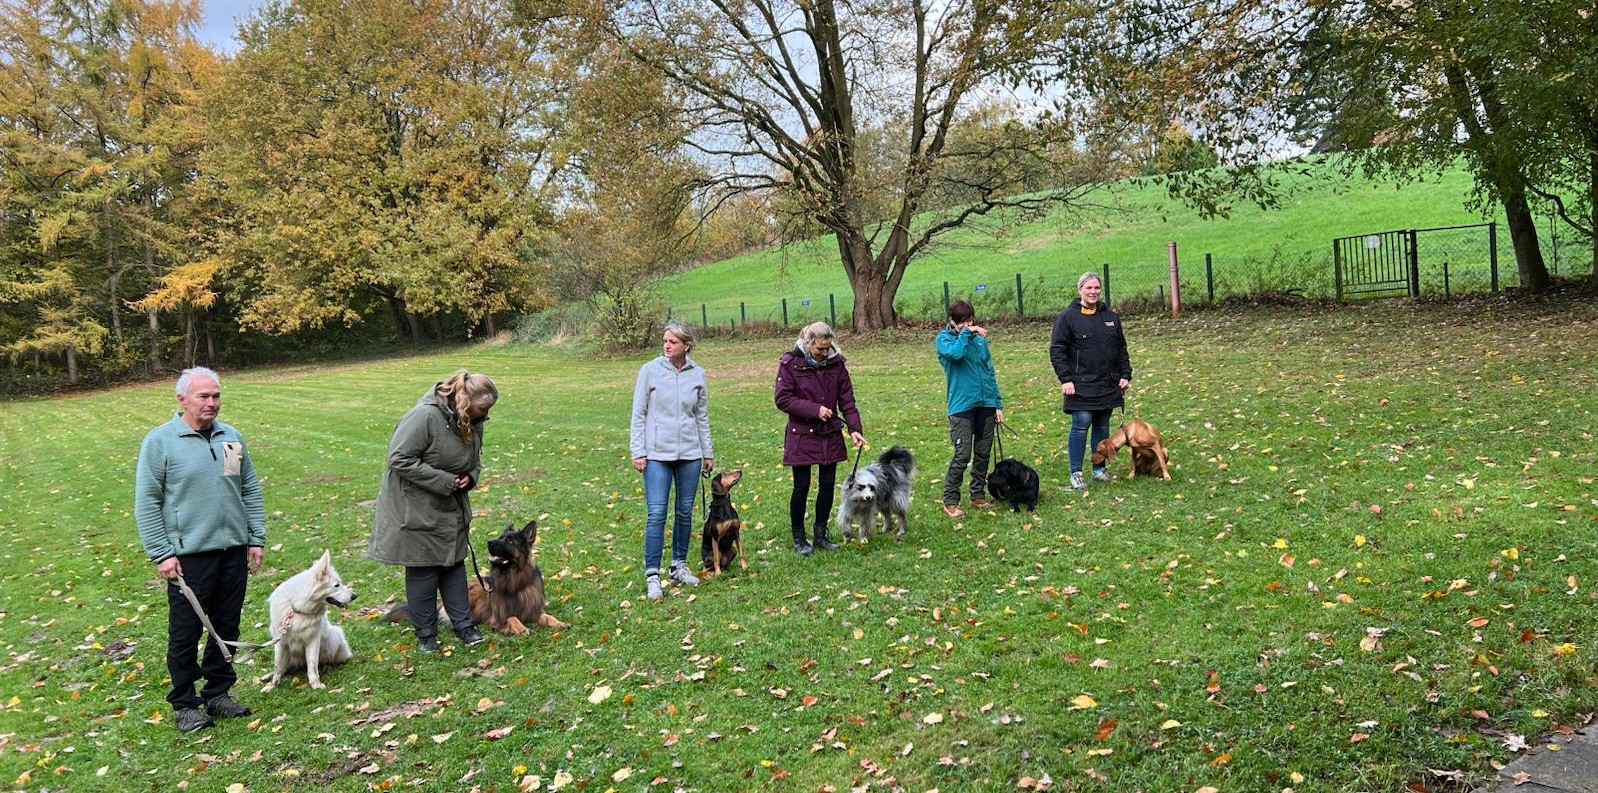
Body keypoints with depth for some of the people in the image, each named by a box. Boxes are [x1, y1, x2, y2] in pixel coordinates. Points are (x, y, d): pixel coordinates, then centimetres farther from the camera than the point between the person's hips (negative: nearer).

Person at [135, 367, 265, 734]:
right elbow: (146, 502, -6)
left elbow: (251, 490, 13)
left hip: (234, 552, 5)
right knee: (185, 633, 4)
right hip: (188, 555, -4)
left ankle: (218, 693, 27)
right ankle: (184, 704, 18)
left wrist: (257, 538, 8)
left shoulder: (231, 437, 9)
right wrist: (161, 554, -10)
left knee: (227, 628, 13)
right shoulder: (160, 441, -5)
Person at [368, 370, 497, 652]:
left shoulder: (473, 422, -1)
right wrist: (444, 481, -25)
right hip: (416, 507, -7)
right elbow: (400, 459, -26)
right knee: (423, 570, 3)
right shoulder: (425, 416, -27)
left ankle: (463, 625, 22)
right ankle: (425, 634, 15)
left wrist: (470, 477, -8)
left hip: (452, 508, 7)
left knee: (454, 564, 13)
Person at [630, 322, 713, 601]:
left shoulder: (697, 374, 4)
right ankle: (652, 575, -2)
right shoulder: (650, 371, -4)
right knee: (656, 514, -7)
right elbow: (638, 414, -1)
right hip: (657, 454, -3)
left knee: (685, 512, 11)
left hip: (689, 453, 3)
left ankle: (679, 565, 24)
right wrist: (638, 452, -5)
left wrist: (708, 452, 13)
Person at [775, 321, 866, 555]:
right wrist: (814, 409, -19)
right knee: (802, 487, 1)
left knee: (828, 484, 8)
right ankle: (798, 538, 16)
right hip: (802, 436, -4)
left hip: (830, 435, 4)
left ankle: (821, 535, 22)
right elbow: (783, 400, -12)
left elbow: (846, 399, 2)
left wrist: (854, 428, -8)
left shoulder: (835, 363, 1)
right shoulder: (790, 363, -11)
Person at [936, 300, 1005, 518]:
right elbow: (955, 353, -25)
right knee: (963, 455, -9)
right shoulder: (945, 338, -1)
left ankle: (978, 496, 24)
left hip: (986, 404, 5)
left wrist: (998, 404, 13)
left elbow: (990, 373, 16)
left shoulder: (980, 339, 12)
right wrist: (966, 333, -13)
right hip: (962, 405, -5)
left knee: (983, 454, 10)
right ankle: (950, 501, 2)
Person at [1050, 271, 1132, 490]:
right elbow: (1057, 350, -6)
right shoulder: (1067, 317, -4)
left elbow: (1121, 349, 18)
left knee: (1102, 426, 10)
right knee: (1081, 425, -7)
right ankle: (1076, 473, 0)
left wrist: (1125, 374, 9)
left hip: (1108, 385, 5)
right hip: (1081, 385, -5)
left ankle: (1099, 469, 20)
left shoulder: (1111, 317, 12)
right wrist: (1065, 379, -13)